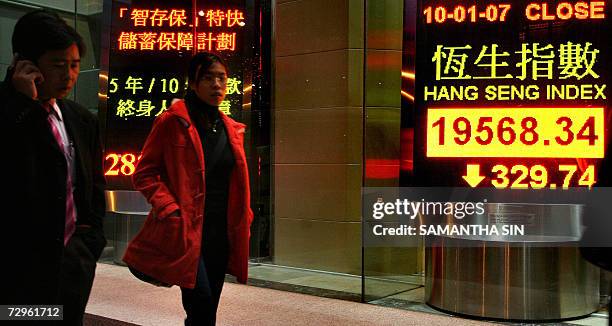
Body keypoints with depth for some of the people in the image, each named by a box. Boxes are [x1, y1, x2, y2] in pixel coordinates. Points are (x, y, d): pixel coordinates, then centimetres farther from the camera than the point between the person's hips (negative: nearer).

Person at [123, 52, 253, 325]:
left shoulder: (231, 129, 12)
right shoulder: (172, 122, -6)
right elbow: (144, 174, -4)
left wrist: (243, 218, 11)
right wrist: (169, 209, -15)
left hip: (222, 232, 6)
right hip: (186, 229, -6)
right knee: (201, 299, -18)